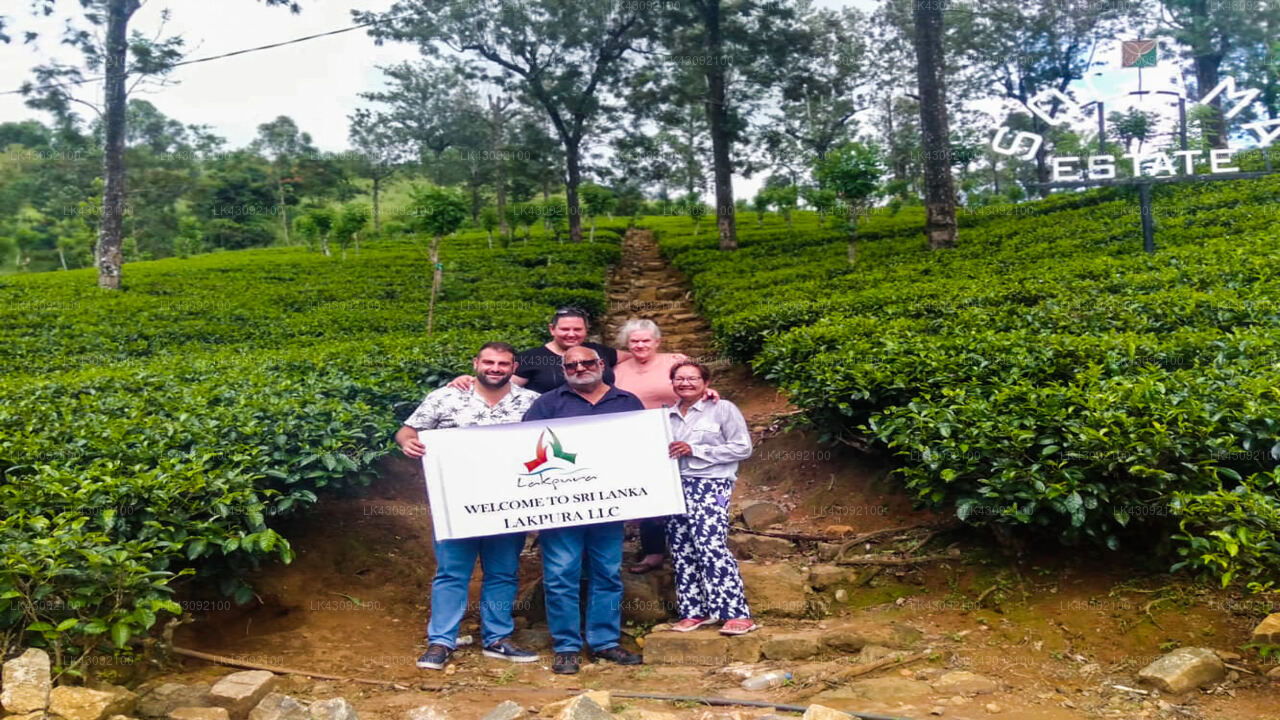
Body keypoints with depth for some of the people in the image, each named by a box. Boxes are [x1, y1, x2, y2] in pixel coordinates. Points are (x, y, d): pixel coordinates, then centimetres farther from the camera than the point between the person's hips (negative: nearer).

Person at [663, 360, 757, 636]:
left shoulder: (723, 409, 0)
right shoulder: (667, 416, 16)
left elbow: (743, 448, -6)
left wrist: (695, 450, -11)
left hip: (710, 486, -6)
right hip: (675, 487, 6)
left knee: (710, 546, -16)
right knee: (681, 551, 4)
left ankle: (738, 614, -10)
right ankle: (695, 611, 13)